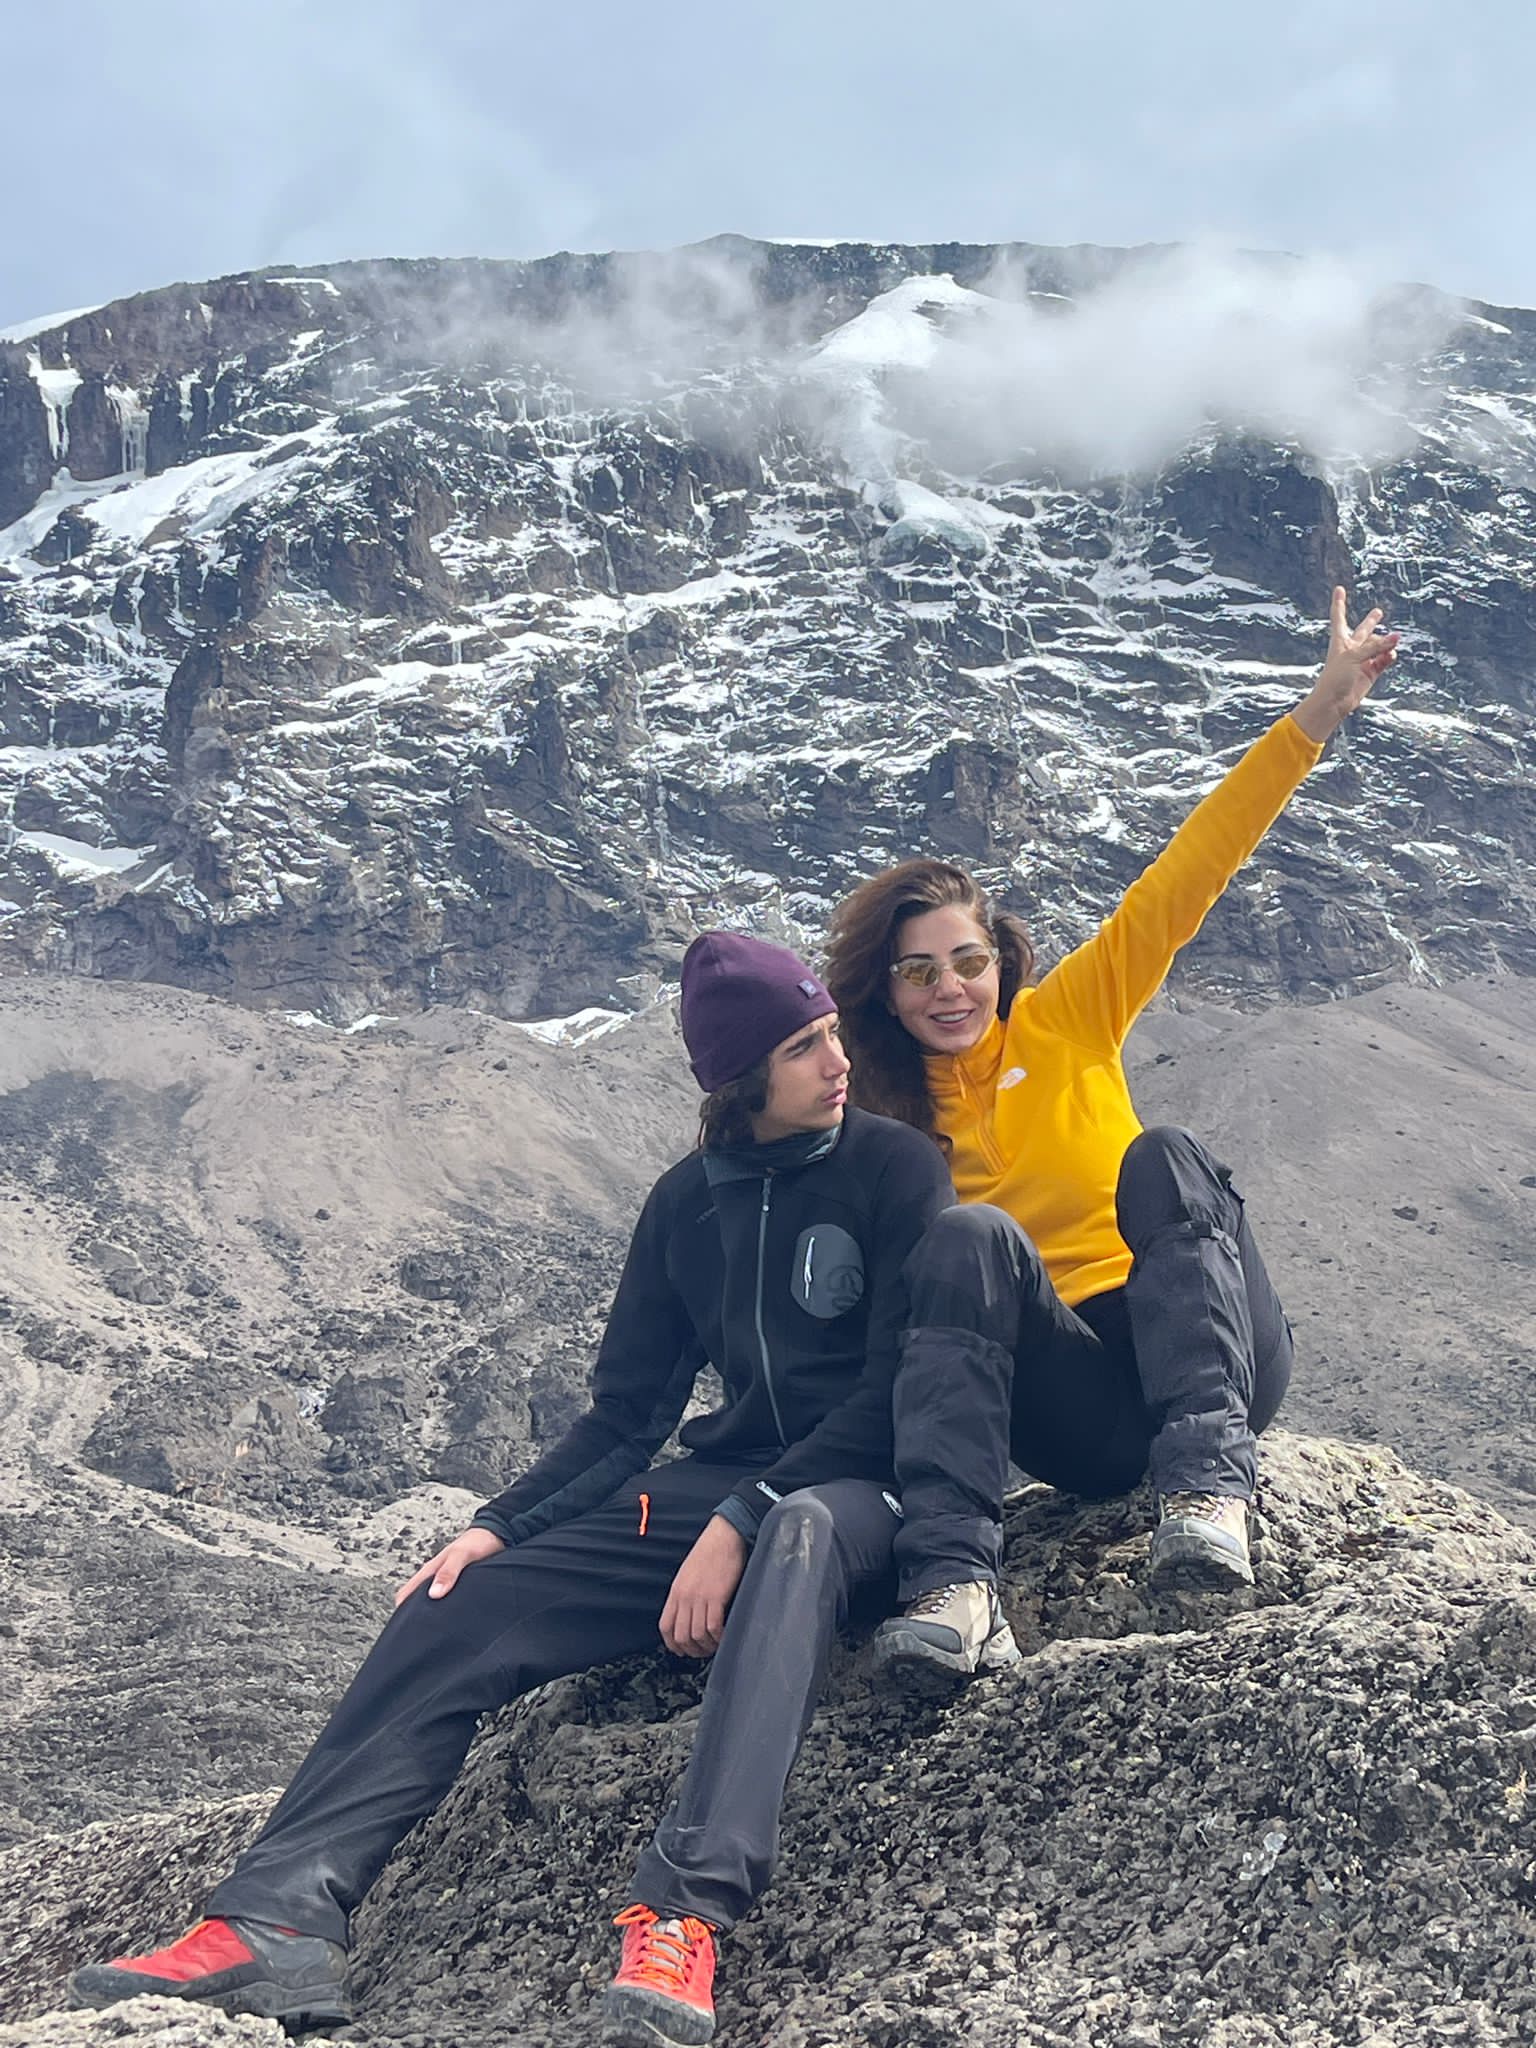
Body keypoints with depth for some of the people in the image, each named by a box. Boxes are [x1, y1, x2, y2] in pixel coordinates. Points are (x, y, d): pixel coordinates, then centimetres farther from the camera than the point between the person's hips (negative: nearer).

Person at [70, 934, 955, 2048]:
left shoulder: (894, 1164, -3)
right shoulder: (687, 1202, 11)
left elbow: (892, 1392, -11)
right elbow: (625, 1414, 13)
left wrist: (742, 1525, -21)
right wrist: (500, 1525, -2)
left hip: (853, 1489, -5)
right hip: (718, 1485, 5)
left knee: (797, 1540, -42)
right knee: (460, 1608, -13)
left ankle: (686, 1916, -51)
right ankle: (281, 1920, -20)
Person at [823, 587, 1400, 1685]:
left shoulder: (1065, 1020, 7)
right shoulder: (876, 1125, 10)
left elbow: (1184, 882, -1)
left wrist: (1316, 715, -7)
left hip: (1205, 1355, 0)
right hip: (1080, 1408, 0)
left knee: (1164, 1158, -27)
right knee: (969, 1235, -30)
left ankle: (1208, 1474, -43)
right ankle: (952, 1580, -44)